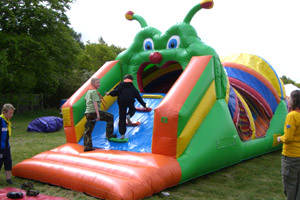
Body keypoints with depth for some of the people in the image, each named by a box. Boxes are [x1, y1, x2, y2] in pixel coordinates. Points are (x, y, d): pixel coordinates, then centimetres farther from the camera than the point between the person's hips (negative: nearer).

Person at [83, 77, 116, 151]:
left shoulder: (89, 91, 20)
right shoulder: (94, 91, -7)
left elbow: (86, 99, 38)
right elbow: (95, 103, -16)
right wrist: (98, 114, -21)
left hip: (87, 113, 9)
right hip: (94, 112, -9)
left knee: (88, 130, 8)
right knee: (110, 117, 1)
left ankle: (87, 147, 8)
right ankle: (109, 135, 2)